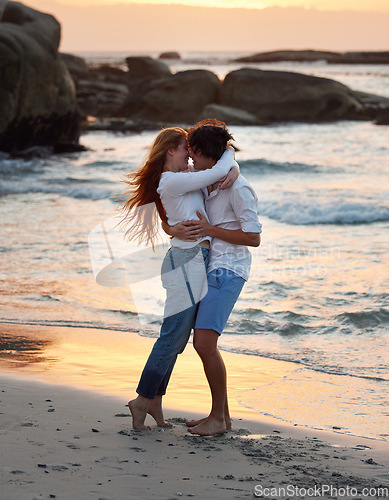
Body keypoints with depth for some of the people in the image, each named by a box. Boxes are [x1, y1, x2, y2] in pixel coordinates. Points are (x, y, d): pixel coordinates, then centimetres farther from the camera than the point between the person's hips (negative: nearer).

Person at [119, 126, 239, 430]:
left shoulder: (184, 178, 18)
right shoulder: (172, 181, -12)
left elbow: (228, 166, 21)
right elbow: (218, 171, -13)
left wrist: (233, 171, -3)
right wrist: (228, 153, 7)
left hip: (196, 260, 10)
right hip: (186, 260, -10)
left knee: (177, 337, 10)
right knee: (173, 336, -7)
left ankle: (154, 400, 14)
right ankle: (143, 399, 0)